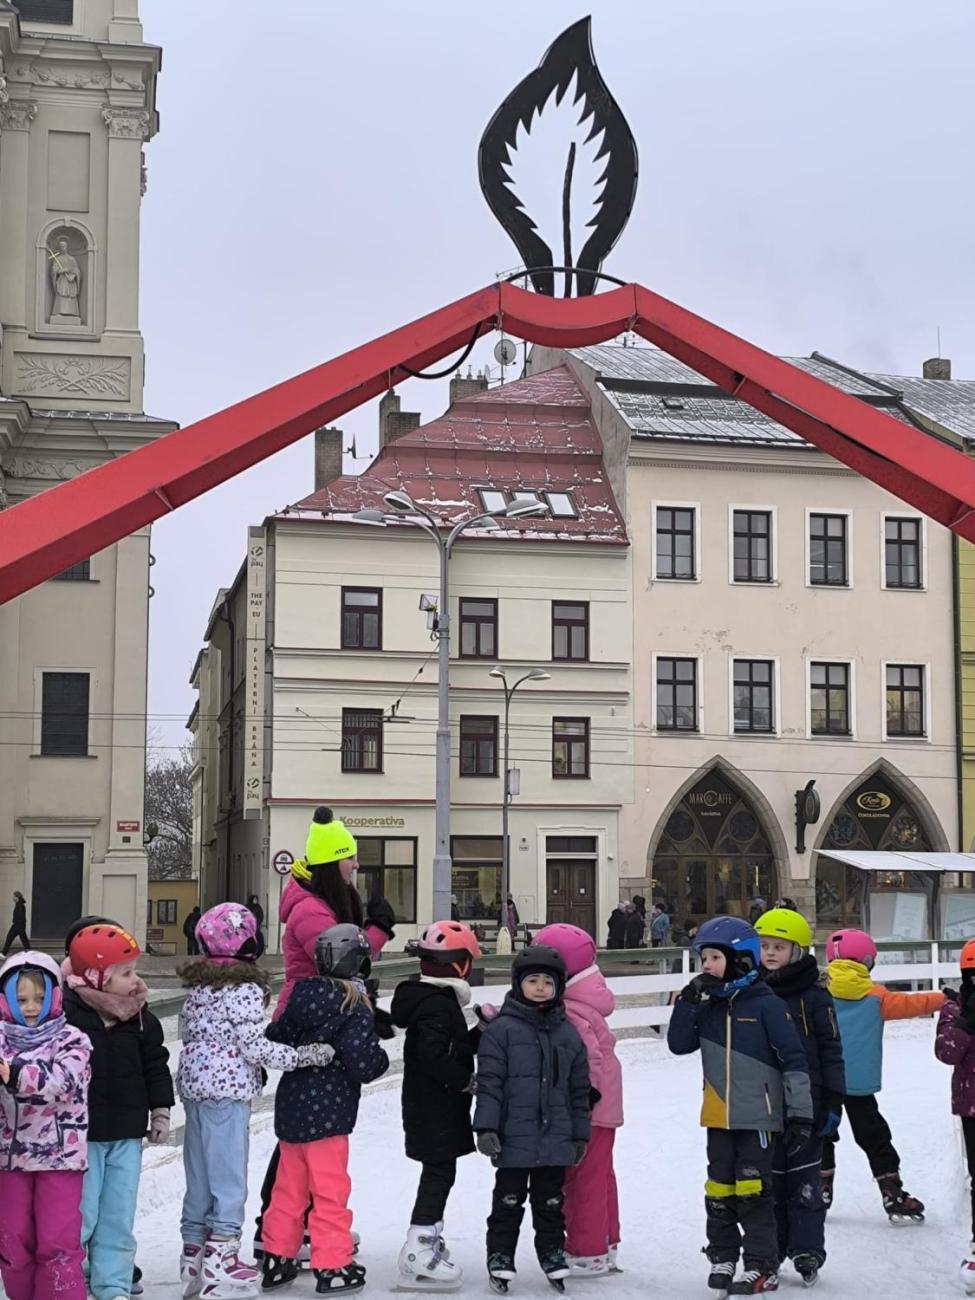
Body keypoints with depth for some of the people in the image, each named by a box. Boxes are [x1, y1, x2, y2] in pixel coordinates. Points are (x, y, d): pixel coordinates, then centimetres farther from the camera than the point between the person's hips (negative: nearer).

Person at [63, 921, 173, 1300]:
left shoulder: (138, 1015, 3)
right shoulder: (65, 1012, -15)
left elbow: (155, 1062, 14)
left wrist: (160, 1109, 12)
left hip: (127, 1132, 5)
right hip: (79, 1133, -5)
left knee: (119, 1217, 9)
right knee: (81, 1216, -1)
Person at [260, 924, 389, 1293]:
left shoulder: (301, 996, 3)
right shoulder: (354, 1008, -16)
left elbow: (276, 1038, 9)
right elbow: (364, 1061, -21)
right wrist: (382, 1059, 0)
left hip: (290, 1107, 7)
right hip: (327, 1113, -7)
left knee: (289, 1187, 17)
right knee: (330, 1190, 2)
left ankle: (277, 1260, 24)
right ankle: (332, 1266, 8)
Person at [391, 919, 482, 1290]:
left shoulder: (436, 999, 12)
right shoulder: (438, 1004, -20)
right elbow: (433, 1056, -29)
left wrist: (481, 1035, 9)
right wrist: (467, 1079, -20)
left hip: (433, 1106, 10)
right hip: (435, 1109, -10)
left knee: (438, 1173, 18)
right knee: (439, 1174, -5)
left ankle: (427, 1240, 29)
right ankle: (419, 1251, -3)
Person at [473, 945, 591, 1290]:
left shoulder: (568, 1034, 8)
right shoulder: (501, 1029, -6)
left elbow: (579, 1089, 13)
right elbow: (489, 1082, -8)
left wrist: (580, 1134, 13)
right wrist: (486, 1127, -13)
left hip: (555, 1138, 4)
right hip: (514, 1137, -3)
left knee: (551, 1199, 14)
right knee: (509, 1199, 6)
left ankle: (552, 1251, 26)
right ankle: (500, 1254, 17)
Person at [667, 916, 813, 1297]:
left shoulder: (766, 1005, -9)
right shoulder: (707, 1007, 9)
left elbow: (794, 1060, -9)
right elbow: (679, 1044, 3)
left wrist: (800, 1113, -10)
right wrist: (687, 1001, -7)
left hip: (756, 1116, -6)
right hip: (719, 1118, 6)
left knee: (752, 1191, -3)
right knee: (719, 1190, 11)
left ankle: (762, 1267, 6)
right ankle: (722, 1257, 23)